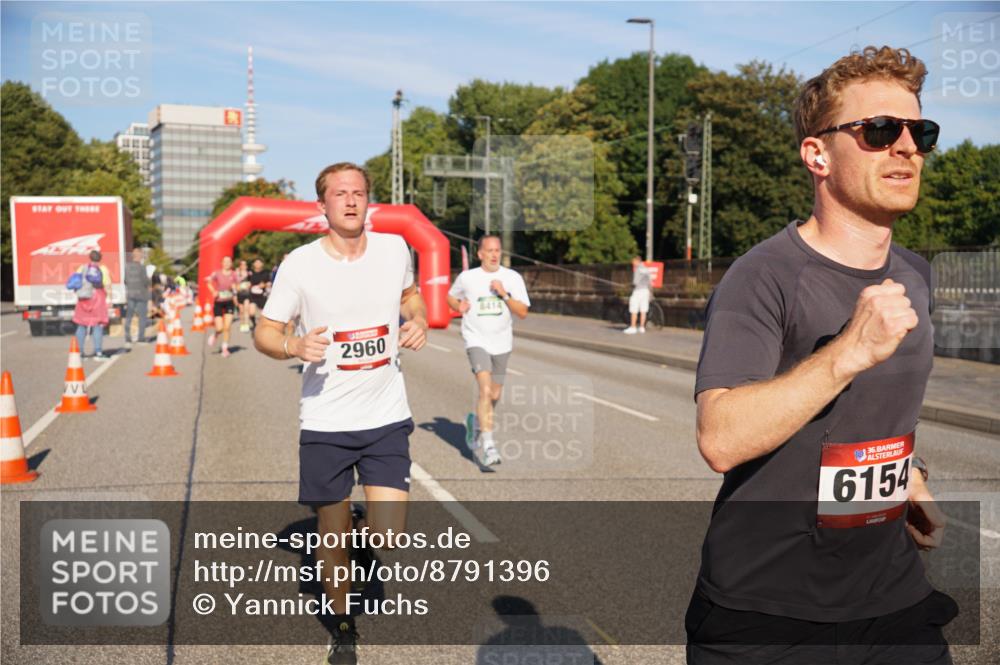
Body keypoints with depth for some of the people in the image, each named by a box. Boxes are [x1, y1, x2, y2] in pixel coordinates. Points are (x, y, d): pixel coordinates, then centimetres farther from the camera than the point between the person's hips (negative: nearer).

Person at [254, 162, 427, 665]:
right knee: (334, 533, 8)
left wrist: (418, 319, -2)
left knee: (390, 539, -6)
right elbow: (264, 333, -1)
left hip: (387, 418, 1)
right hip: (324, 423, -1)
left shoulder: (394, 248, -1)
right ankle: (342, 624, 33)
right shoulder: (299, 264, -9)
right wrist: (295, 346, -24)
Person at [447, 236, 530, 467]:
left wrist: (504, 294, -18)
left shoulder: (513, 278, 0)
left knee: (494, 395, 12)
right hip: (476, 341, -3)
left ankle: (475, 421, 42)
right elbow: (450, 297, 17)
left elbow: (523, 312, -5)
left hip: (502, 343, 3)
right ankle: (487, 444, -21)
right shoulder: (467, 277, 0)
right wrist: (459, 306, -4)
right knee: (485, 389, -21)